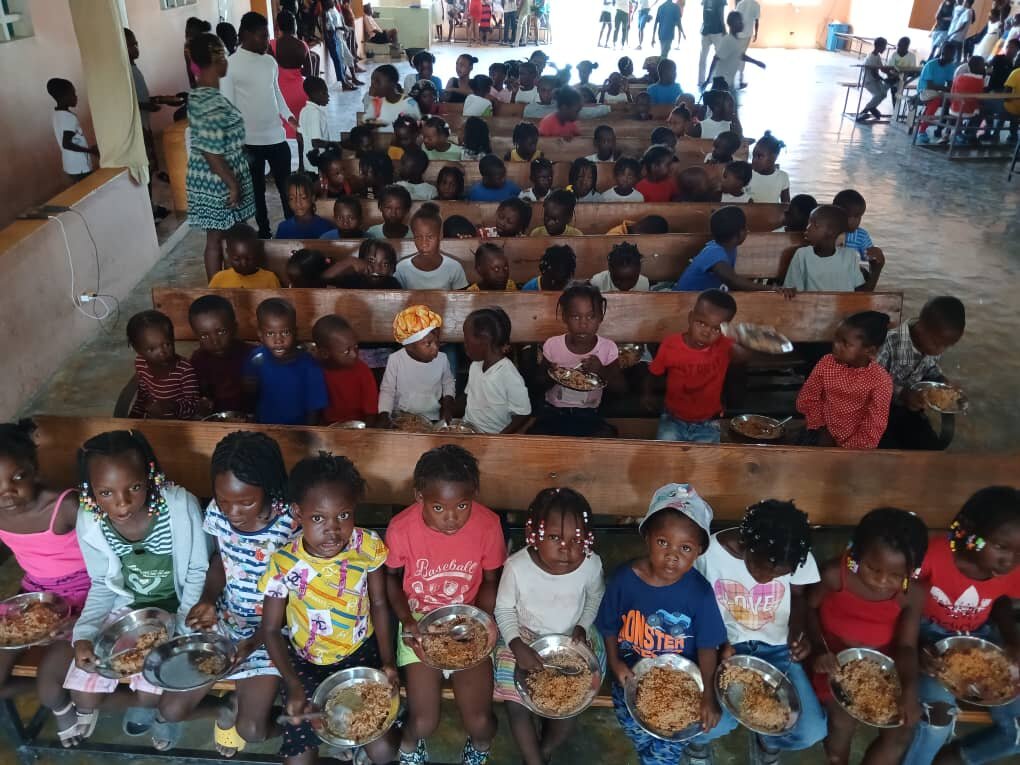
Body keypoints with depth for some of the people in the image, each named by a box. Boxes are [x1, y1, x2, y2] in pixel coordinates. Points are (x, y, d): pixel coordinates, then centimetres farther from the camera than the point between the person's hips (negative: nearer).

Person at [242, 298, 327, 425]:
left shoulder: (309, 367, -14)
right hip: (262, 428, 0)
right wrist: (250, 388, -10)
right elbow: (251, 394, 9)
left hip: (298, 431, 0)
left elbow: (314, 409, -7)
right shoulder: (256, 357, -5)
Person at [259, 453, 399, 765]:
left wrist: (388, 661, -10)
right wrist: (295, 687, -18)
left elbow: (379, 604, -4)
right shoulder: (284, 564, -23)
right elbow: (271, 629, -10)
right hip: (306, 661, 0)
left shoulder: (368, 547, -19)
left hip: (361, 652, 0)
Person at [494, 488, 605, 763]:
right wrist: (517, 646, -23)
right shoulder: (517, 567, -30)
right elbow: (504, 609, -11)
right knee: (517, 706, -7)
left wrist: (582, 626, -10)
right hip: (525, 637, -1)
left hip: (572, 637, 1)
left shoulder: (591, 564, -24)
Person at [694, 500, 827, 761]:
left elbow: (799, 597, 6)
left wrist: (798, 632, -13)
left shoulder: (799, 557, -16)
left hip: (776, 648, 2)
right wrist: (720, 643, -19)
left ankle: (767, 739, 21)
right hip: (726, 646, -2)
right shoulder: (710, 553, -21)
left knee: (811, 732, -16)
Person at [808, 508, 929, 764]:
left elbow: (906, 647, -11)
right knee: (843, 719, -21)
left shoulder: (913, 594, -16)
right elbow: (809, 608, -7)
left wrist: (909, 690, -26)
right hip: (836, 656, -3)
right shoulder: (835, 574, -22)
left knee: (902, 729, -7)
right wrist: (818, 648, -19)